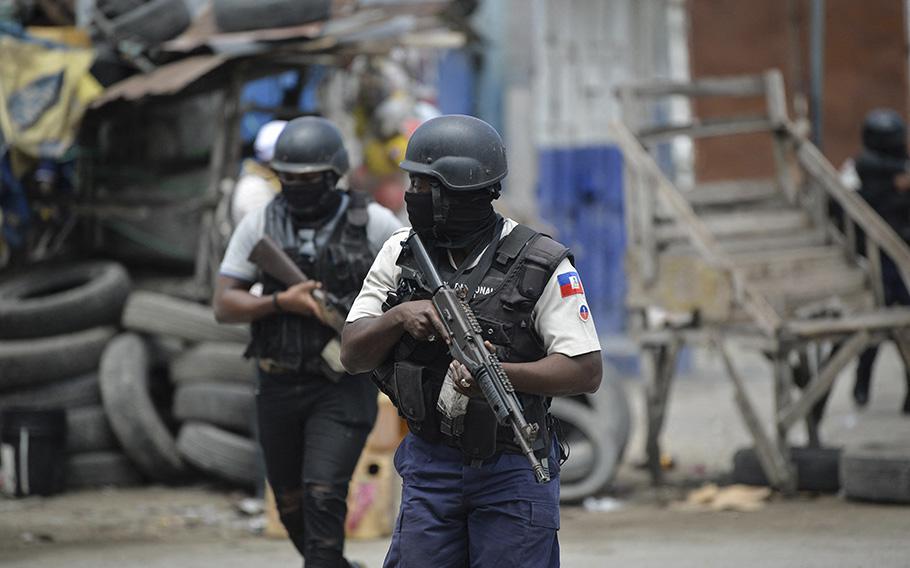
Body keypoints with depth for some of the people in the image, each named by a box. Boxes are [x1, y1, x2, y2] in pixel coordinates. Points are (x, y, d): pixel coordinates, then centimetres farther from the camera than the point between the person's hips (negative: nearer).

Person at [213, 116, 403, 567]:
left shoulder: (372, 223, -5)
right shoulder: (259, 225, 1)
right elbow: (224, 305, -2)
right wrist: (282, 302, -17)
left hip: (343, 389, -4)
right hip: (279, 389, 4)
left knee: (323, 495, -18)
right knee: (291, 507, 13)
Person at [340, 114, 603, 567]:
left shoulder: (541, 265, -9)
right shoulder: (402, 253, 4)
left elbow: (586, 372, -13)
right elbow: (353, 354, 2)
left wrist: (499, 373, -27)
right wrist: (399, 316, -18)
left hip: (513, 473, -3)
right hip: (429, 465, 4)